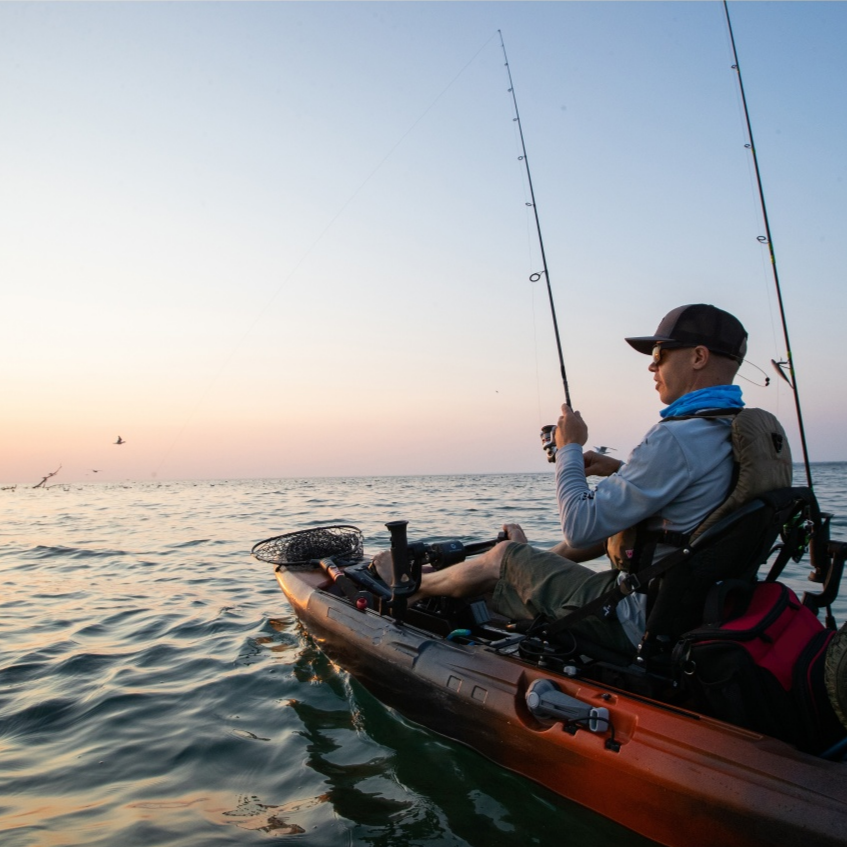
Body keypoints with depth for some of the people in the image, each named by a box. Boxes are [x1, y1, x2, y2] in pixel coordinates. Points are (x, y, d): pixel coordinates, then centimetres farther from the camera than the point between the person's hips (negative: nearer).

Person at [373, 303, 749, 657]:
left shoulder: (677, 438, -26)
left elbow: (580, 528, -23)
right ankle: (532, 561, 47)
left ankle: (416, 586, 35)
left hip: (639, 626, -8)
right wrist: (621, 471, 12)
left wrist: (570, 448, -8)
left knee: (502, 557, 8)